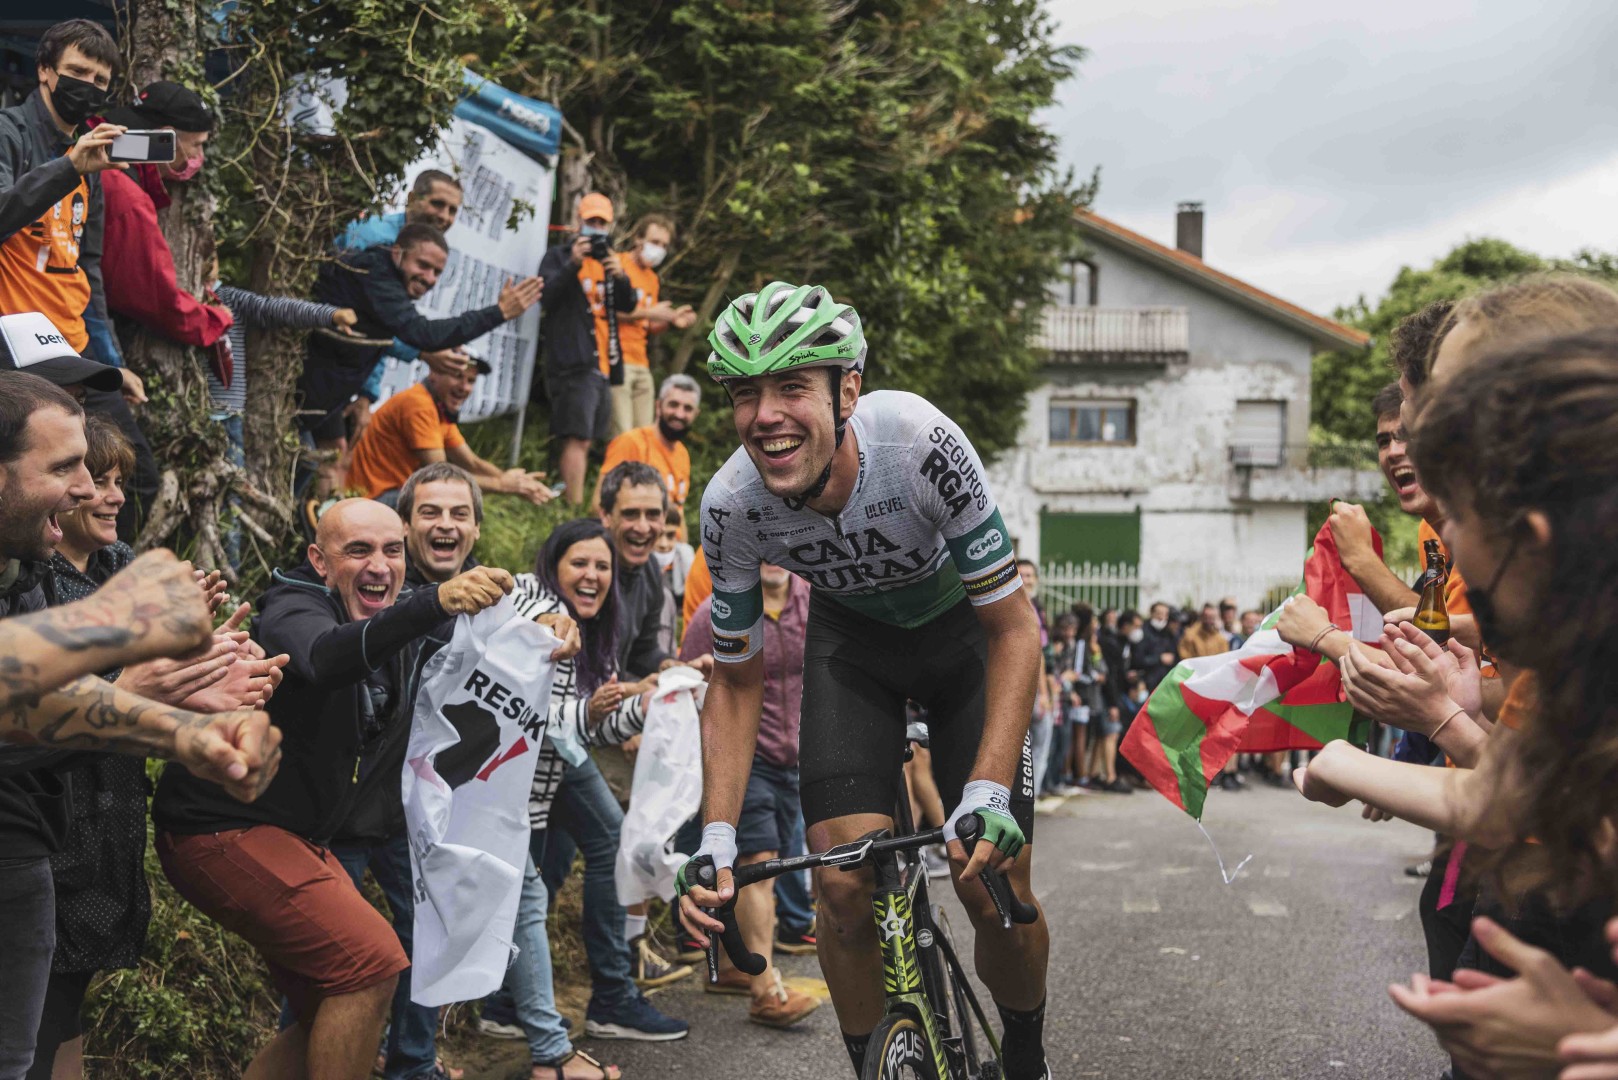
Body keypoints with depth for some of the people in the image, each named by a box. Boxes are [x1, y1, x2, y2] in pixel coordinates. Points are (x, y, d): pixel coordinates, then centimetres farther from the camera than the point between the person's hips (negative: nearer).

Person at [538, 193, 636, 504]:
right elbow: (547, 298, -10)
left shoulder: (608, 260, 21)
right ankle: (576, 507, -20)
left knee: (582, 441, 9)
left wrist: (620, 276, -10)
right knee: (578, 439, -15)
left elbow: (627, 306, 10)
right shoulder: (559, 256, 4)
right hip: (573, 363, -7)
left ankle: (567, 498, 13)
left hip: (602, 364, 7)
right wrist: (573, 265, -21)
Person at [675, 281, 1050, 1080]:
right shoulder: (731, 505, -27)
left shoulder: (919, 441, -37)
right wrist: (715, 840, -24)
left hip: (965, 629, -2)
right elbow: (736, 680, -12)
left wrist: (988, 796, -39)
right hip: (852, 637, 2)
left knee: (996, 892, -9)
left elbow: (1012, 630, -27)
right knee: (846, 886, -15)